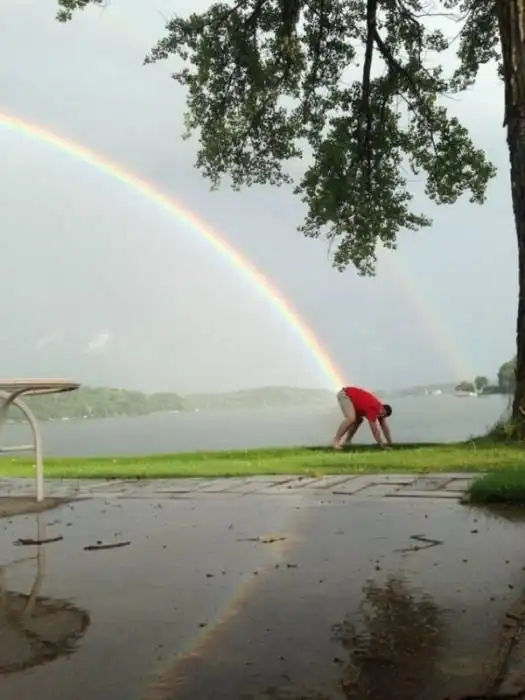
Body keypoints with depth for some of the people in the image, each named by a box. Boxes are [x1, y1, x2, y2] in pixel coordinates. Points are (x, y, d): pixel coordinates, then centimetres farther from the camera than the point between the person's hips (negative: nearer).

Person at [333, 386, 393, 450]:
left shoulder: (381, 407, -2)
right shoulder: (373, 408, -29)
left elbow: (385, 427, 7)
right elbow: (375, 430, -25)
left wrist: (390, 444, 8)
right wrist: (382, 445, -19)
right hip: (344, 394, -10)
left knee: (359, 420, 9)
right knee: (351, 418, -26)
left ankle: (345, 442, 10)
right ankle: (335, 441, -20)